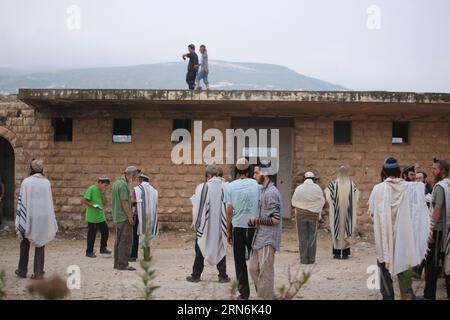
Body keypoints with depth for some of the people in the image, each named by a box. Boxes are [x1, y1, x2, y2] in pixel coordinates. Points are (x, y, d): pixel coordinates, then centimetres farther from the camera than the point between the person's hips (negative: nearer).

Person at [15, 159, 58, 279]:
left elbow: (21, 201, -9)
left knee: (25, 244, 16)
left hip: (29, 217, -1)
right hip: (43, 217, 2)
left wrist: (19, 220, -4)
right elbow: (50, 202, 2)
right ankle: (38, 272, 5)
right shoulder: (46, 182, -1)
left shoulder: (26, 182, -9)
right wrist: (51, 223, 9)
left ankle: (22, 271, 21)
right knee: (40, 245, 9)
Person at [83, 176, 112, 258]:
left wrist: (103, 193, -5)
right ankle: (89, 252, 12)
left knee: (105, 231, 7)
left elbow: (105, 203, 6)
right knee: (92, 234, 1)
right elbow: (84, 201, -13)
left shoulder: (103, 191, 10)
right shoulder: (91, 189, -11)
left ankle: (103, 248, 24)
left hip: (101, 216, 7)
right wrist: (93, 205, -21)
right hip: (92, 217, -7)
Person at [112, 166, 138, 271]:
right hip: (124, 217, -10)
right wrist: (130, 216, -17)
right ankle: (123, 264, -9)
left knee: (119, 240, 12)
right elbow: (124, 202, -20)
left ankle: (117, 263, 15)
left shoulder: (116, 182, 13)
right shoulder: (123, 185, -17)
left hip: (117, 217, 10)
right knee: (126, 240, -8)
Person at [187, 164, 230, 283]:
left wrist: (195, 222, 5)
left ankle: (196, 275, 15)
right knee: (220, 248, 13)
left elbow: (196, 206, -7)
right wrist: (226, 223, 5)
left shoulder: (202, 187, -12)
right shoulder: (225, 187, -7)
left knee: (200, 249, 11)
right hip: (220, 224, 2)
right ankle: (223, 275, 13)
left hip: (205, 224, -2)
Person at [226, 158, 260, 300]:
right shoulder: (256, 185, -4)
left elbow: (229, 212, -1)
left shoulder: (231, 186, -2)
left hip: (238, 228, 0)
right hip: (253, 227, 0)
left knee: (240, 261, 6)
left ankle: (244, 292, 8)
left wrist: (228, 232, 7)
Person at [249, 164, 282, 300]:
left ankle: (266, 297, 5)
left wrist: (257, 220, -10)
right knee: (254, 269, 13)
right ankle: (262, 295, 23)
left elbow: (275, 219, -19)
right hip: (260, 237, 9)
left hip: (268, 239, -9)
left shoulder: (271, 193, -15)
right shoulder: (264, 190, 14)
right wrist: (255, 221, 5)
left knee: (265, 271, -3)